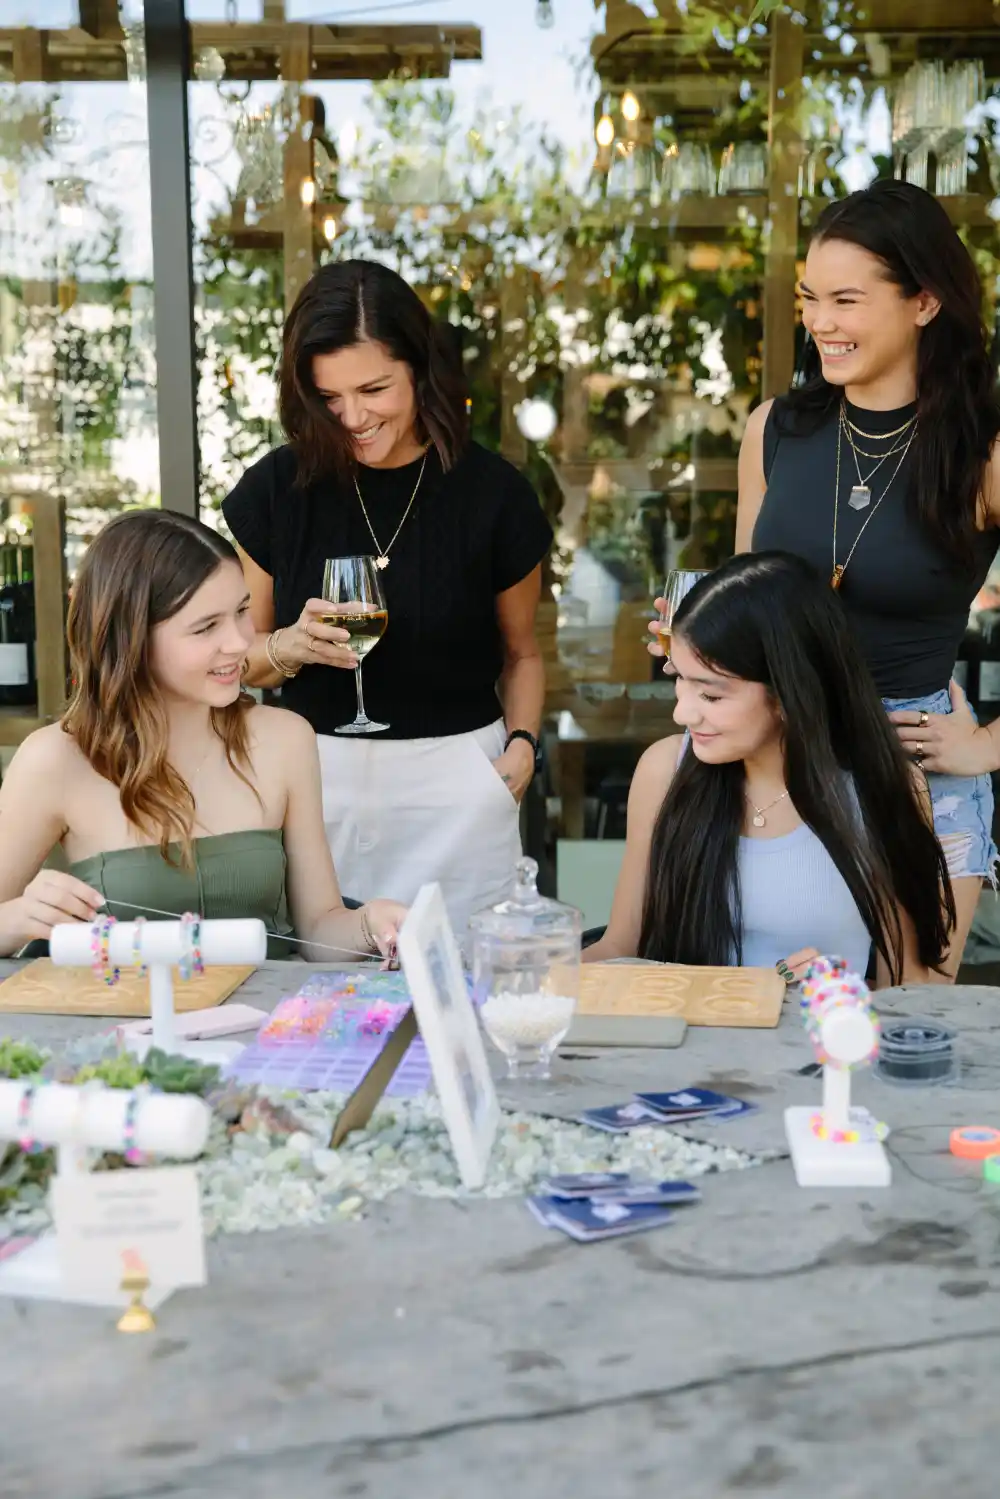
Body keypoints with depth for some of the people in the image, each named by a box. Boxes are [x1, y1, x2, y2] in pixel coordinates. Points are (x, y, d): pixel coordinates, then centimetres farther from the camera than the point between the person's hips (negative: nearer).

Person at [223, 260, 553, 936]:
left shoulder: (492, 492, -1)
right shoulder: (276, 489, 1)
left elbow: (521, 653, 11)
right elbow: (241, 657, 9)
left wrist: (521, 746, -5)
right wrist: (291, 647, -12)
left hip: (457, 784, 0)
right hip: (319, 775, 1)